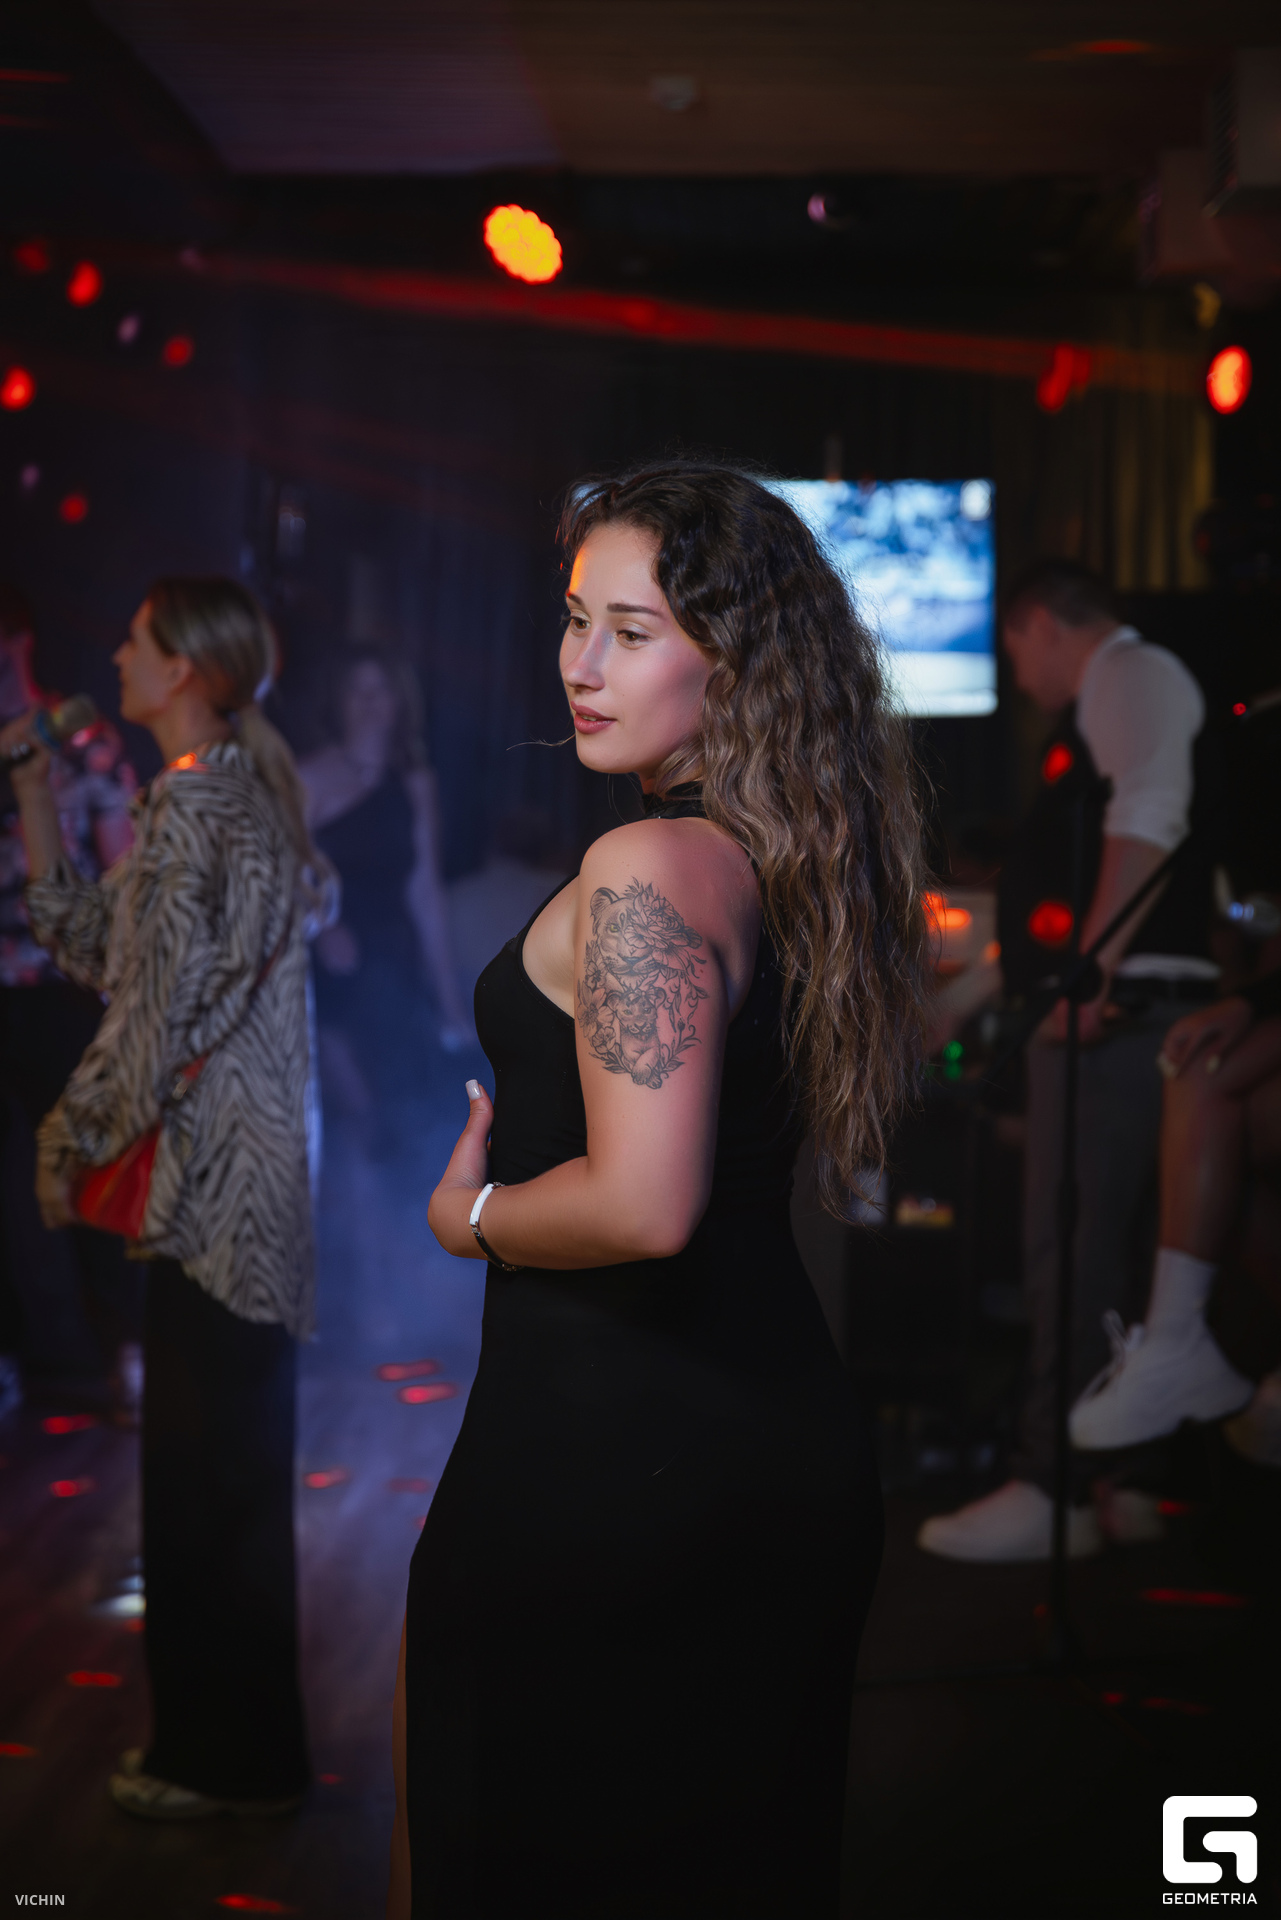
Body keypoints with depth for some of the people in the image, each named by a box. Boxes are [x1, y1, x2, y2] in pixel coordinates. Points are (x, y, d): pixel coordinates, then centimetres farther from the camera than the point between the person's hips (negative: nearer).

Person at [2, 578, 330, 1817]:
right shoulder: (241, 788, 14)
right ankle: (234, 1741, 29)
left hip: (211, 1174, -10)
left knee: (207, 1469, 0)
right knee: (226, 1464, 17)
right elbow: (104, 949, 14)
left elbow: (155, 1013, -19)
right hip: (235, 1166, 10)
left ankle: (232, 1760, 13)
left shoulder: (192, 801, -16)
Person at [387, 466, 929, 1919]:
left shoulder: (647, 871, -19)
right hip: (798, 1452, 9)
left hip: (601, 1453, -8)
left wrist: (471, 1216, -10)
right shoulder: (797, 863, 7)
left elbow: (644, 1206, -27)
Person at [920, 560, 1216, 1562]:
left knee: (1074, 1250, -12)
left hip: (1119, 1006, -10)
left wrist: (1091, 973, -24)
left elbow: (1150, 819, -19)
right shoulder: (1105, 699, 28)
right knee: (1092, 1252, 11)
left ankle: (1056, 1492, -12)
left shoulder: (1129, 671, -2)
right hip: (1102, 1016, 10)